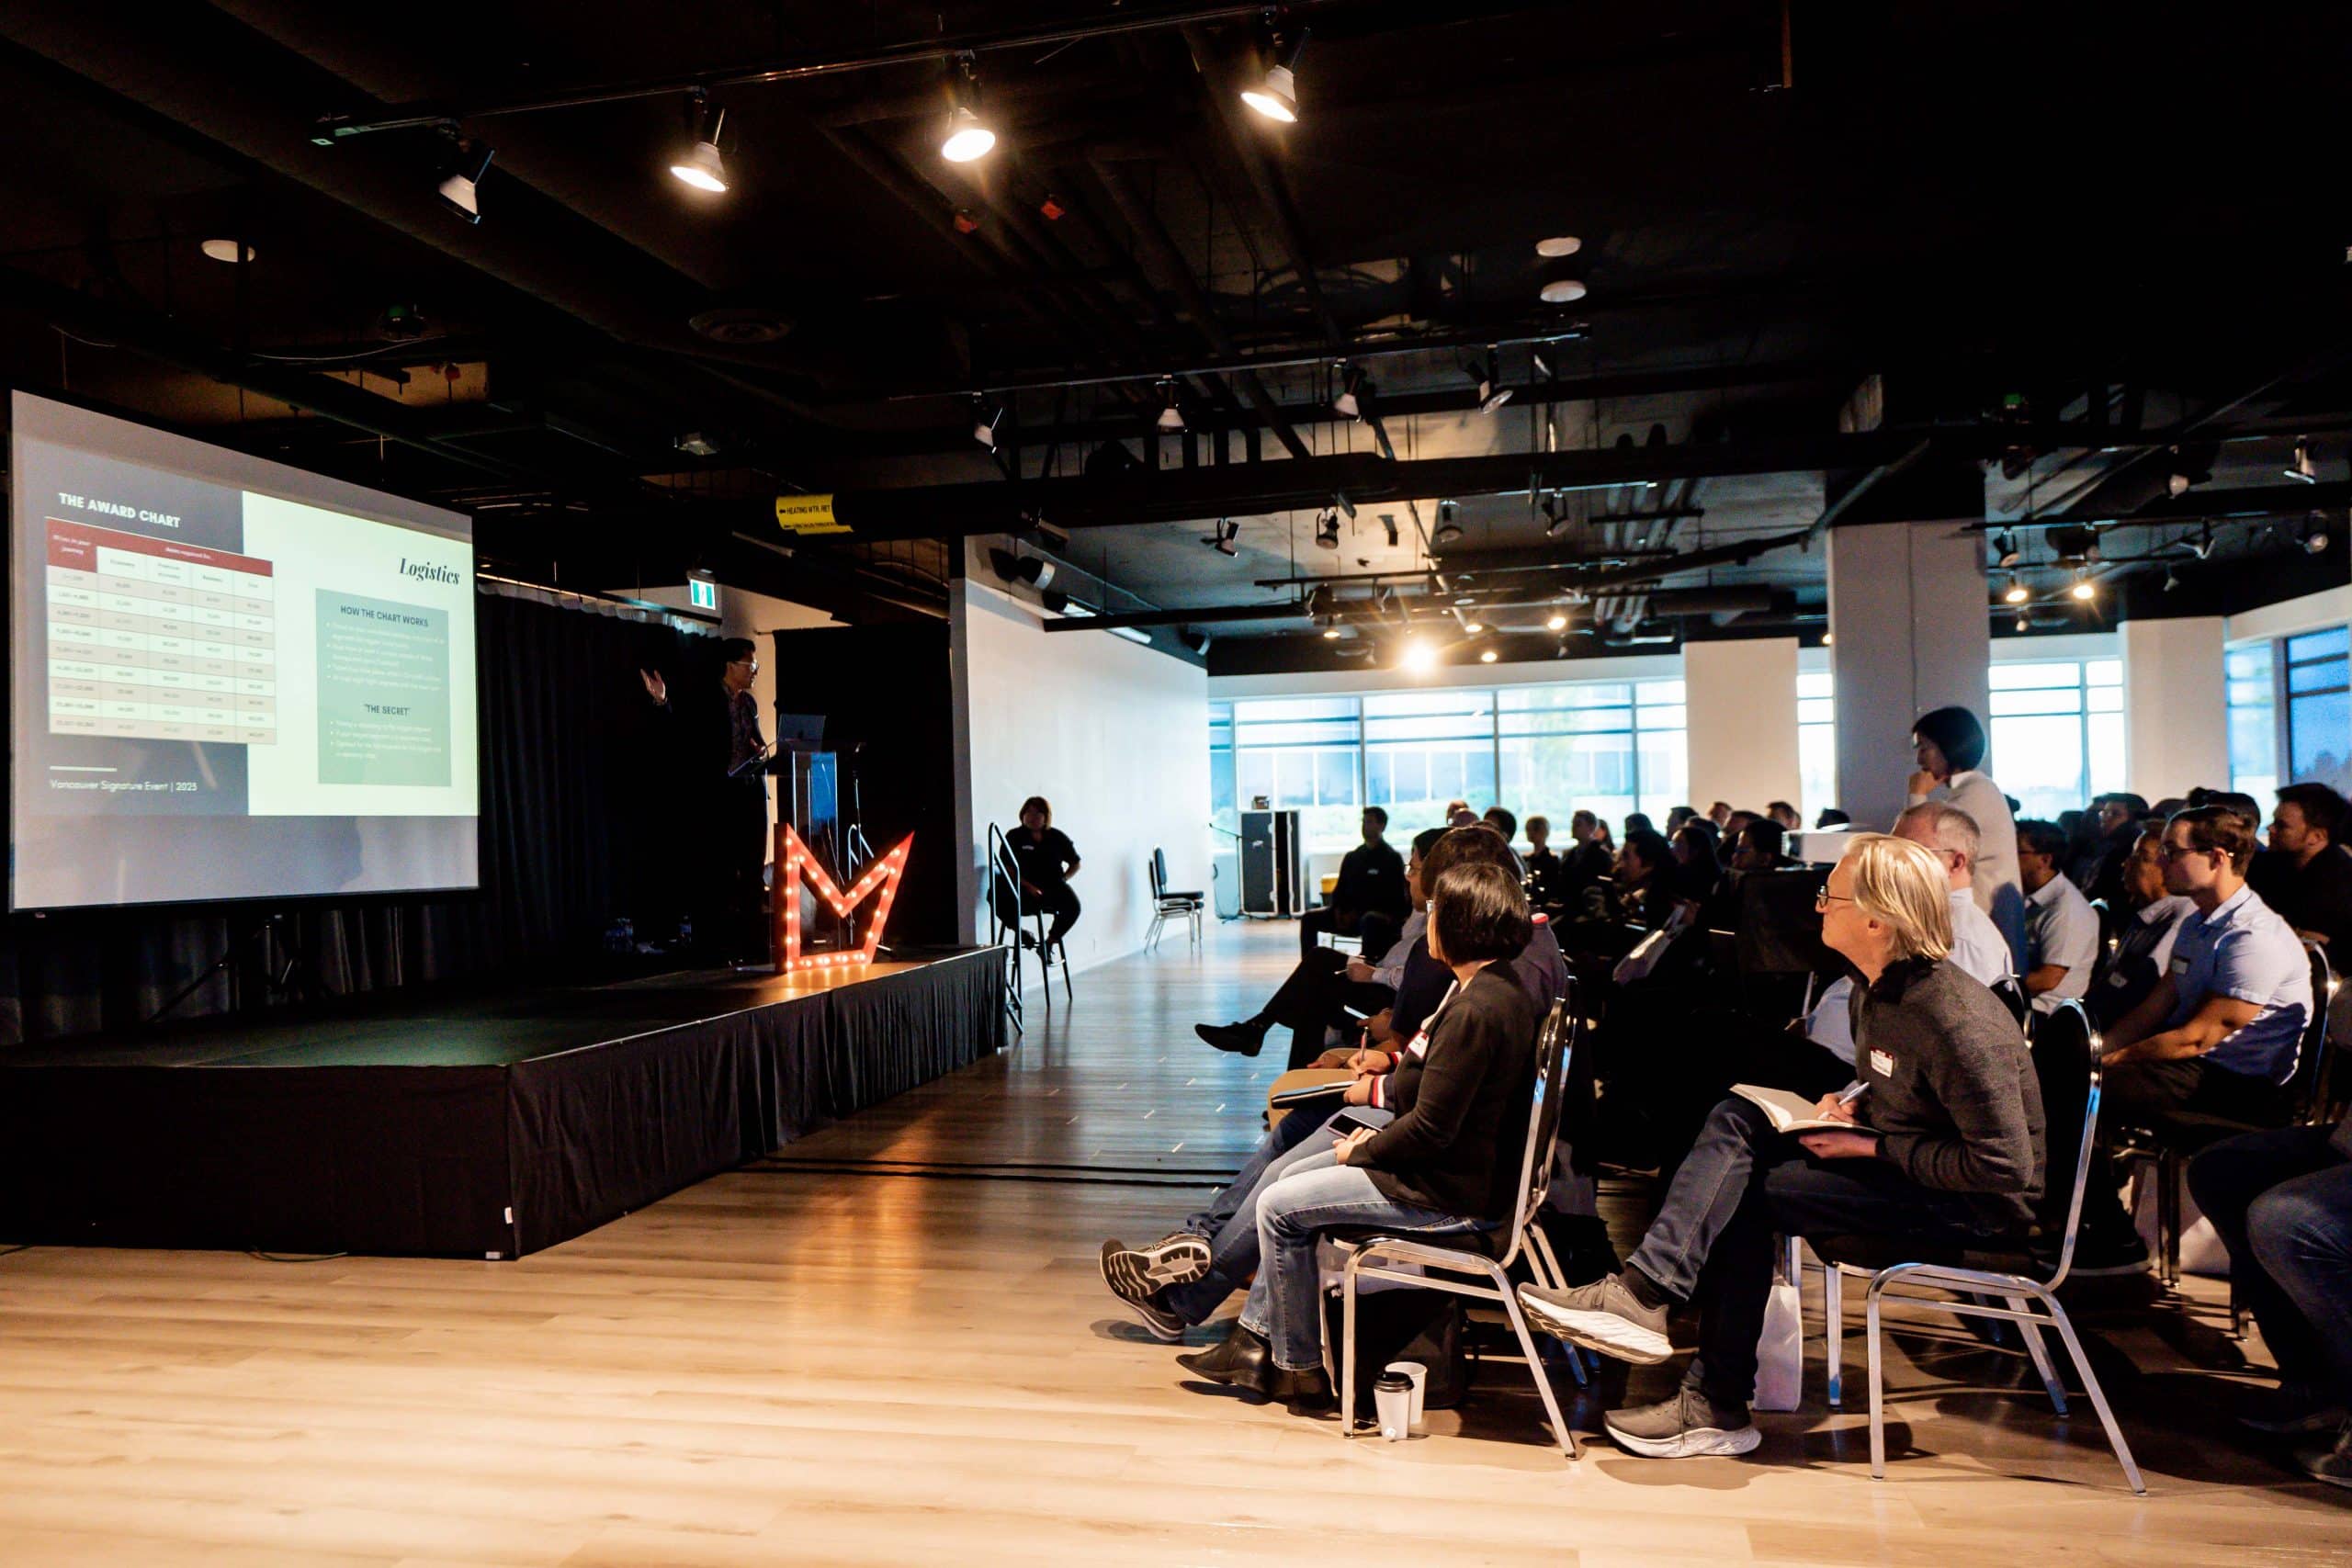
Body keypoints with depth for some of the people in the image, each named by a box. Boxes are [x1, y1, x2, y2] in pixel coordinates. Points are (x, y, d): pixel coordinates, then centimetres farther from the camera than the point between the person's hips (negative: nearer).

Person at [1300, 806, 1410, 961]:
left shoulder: (1392, 858, 2)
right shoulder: (1352, 857, 19)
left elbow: (1396, 896, -7)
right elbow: (1340, 890, 22)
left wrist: (1358, 912, -15)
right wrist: (1339, 911, -2)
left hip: (1377, 915, -6)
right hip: (1349, 915, 6)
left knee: (1369, 921, -41)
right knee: (1309, 918, -12)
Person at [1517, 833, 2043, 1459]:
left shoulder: (1955, 1020, -26)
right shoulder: (1877, 989, 4)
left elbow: (2006, 1167, -27)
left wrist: (1874, 1147, -21)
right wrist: (1851, 1109, 0)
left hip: (1980, 1205, -9)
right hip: (1897, 1159, 9)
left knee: (1745, 1195, -19)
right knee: (1737, 1120, -11)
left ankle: (1718, 1408, -10)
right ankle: (1643, 1290, -23)